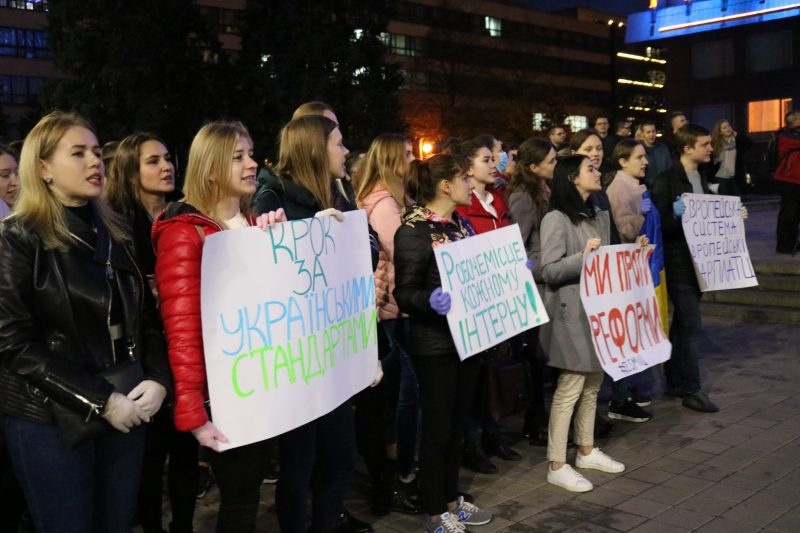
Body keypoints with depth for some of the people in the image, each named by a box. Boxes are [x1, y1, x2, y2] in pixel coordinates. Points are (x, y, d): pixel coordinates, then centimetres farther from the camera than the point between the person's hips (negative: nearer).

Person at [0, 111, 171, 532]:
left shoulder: (116, 233, 9)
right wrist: (99, 402, -17)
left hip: (126, 410, 5)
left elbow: (146, 316, 12)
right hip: (51, 420, -5)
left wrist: (157, 380, -6)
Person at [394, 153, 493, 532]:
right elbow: (405, 293, -19)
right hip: (435, 345, -8)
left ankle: (452, 500, 32)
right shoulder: (414, 230, -16)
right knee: (438, 427, 4)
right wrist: (431, 300, -38)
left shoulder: (462, 224, 9)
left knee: (457, 424, 17)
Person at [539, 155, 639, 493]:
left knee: (593, 383, 15)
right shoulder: (556, 219, -12)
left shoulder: (599, 216, 13)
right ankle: (557, 465, 5)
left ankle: (587, 451, 30)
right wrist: (582, 257, -29)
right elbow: (549, 272, -18)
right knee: (570, 387, -4)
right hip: (572, 313, -8)